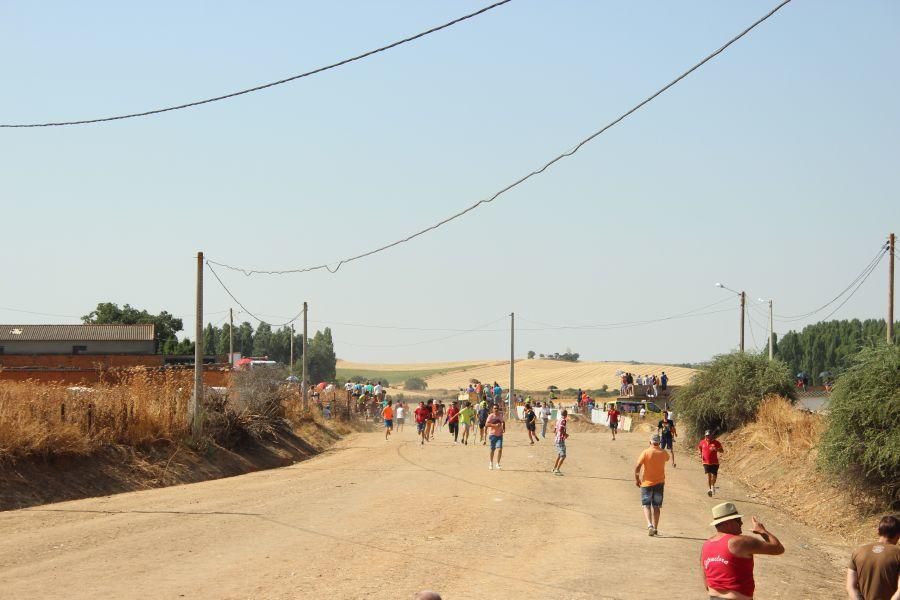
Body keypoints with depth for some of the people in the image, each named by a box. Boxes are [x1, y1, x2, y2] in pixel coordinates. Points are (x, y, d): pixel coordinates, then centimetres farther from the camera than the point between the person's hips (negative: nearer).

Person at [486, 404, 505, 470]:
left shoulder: (500, 415, 7)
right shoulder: (491, 416, -8)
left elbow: (503, 422, 27)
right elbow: (487, 424, -19)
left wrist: (504, 428, 10)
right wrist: (495, 425, -27)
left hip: (499, 435, 3)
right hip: (492, 434, -3)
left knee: (500, 449, -11)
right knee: (492, 449, 9)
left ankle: (498, 464, -2)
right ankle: (491, 463, 30)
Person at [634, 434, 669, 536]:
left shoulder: (646, 452, -11)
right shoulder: (663, 453, -1)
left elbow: (637, 467, -16)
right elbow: (667, 458, 25)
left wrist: (636, 479, -4)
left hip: (646, 482, -3)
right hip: (659, 483, 3)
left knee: (646, 505, 2)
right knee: (656, 506, 11)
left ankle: (650, 525, -18)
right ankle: (655, 528, 10)